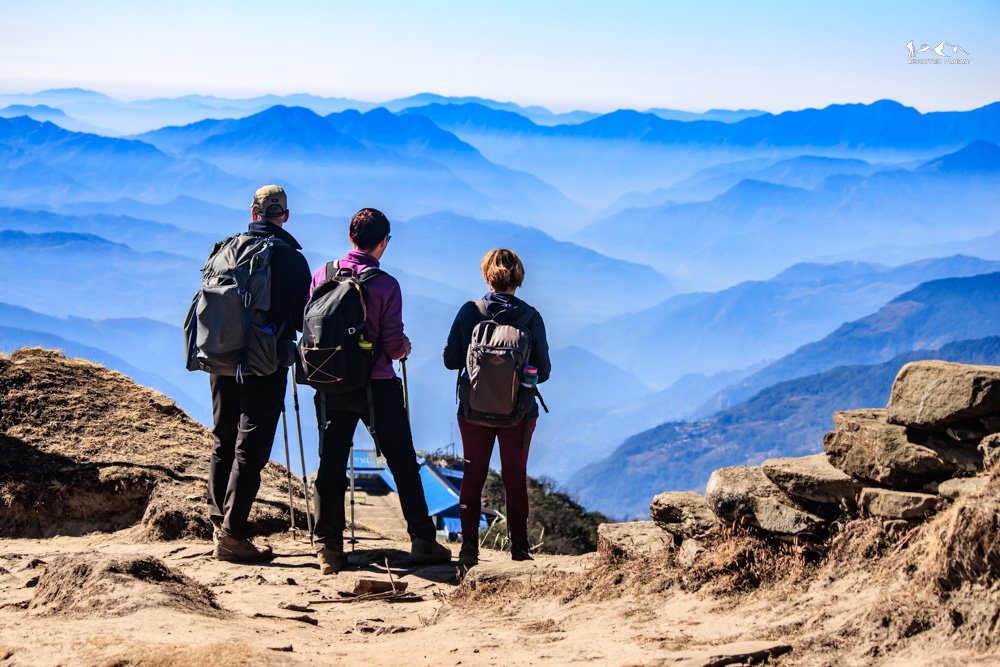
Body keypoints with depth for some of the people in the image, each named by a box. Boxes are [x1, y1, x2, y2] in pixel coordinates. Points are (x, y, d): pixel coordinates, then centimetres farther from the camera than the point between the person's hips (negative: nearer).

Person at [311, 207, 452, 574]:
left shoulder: (322, 275, -1)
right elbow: (392, 346, -11)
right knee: (403, 464, 8)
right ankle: (422, 541, 12)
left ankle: (329, 549, 5)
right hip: (377, 386, -3)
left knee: (331, 464, 7)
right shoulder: (386, 285, -10)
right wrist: (404, 347, 11)